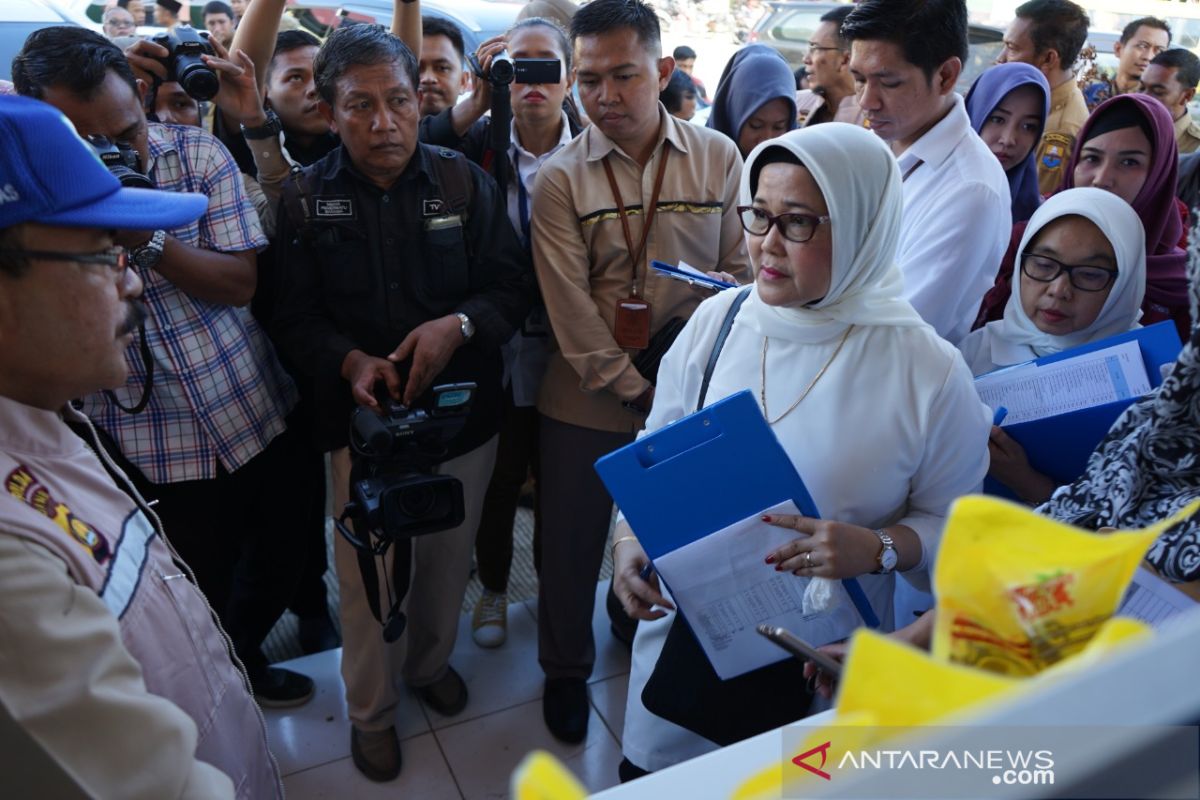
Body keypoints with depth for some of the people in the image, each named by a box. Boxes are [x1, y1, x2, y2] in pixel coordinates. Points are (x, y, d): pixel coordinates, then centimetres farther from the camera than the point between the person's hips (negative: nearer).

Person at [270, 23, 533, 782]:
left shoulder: (464, 180, -3)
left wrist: (460, 323, -22)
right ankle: (372, 710, 35)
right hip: (363, 416, -1)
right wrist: (350, 360, -21)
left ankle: (431, 658, 49)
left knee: (449, 559, 18)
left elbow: (513, 284, -3)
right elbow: (296, 317, -2)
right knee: (369, 574, 8)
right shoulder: (307, 196, -4)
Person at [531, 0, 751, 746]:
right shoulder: (560, 179, -5)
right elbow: (570, 307, -10)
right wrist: (636, 391, -12)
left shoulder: (718, 157, -1)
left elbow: (739, 271, 1)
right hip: (588, 399, 0)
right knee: (572, 542, 11)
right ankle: (566, 671, 37)